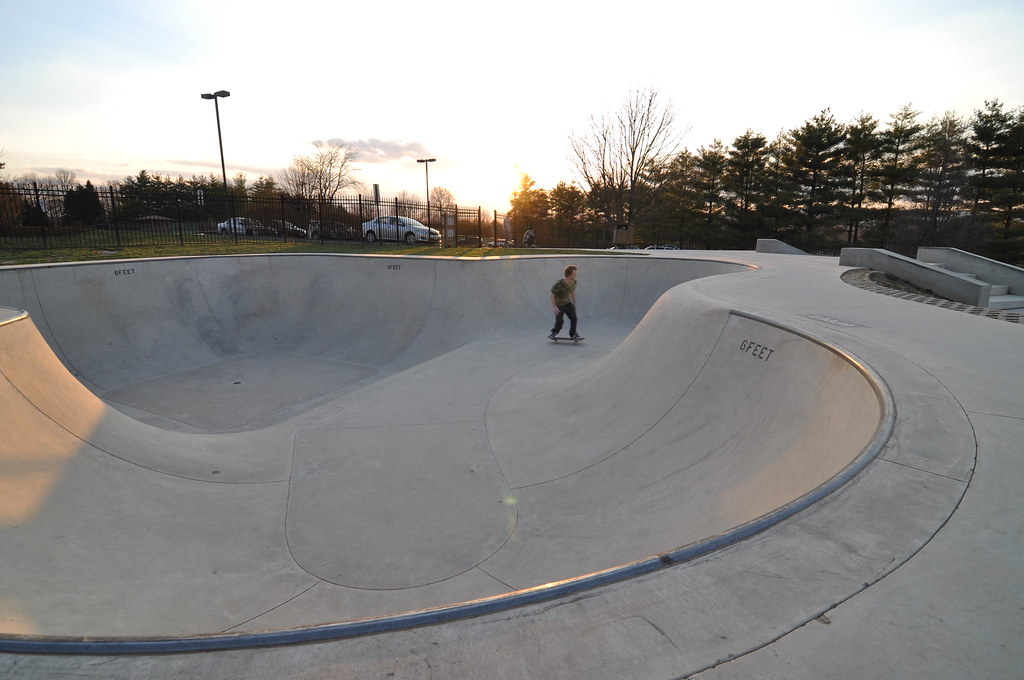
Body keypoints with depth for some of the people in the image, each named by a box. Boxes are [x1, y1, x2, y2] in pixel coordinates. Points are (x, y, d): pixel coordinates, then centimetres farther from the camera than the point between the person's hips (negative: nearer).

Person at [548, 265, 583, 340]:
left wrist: (574, 304, 14)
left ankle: (573, 334, 9)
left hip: (568, 303, 5)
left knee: (574, 318, -7)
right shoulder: (559, 284, -27)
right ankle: (554, 332, 21)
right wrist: (555, 307, -22)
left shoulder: (574, 282, -7)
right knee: (560, 321, -7)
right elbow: (552, 295, -19)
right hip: (559, 304, -5)